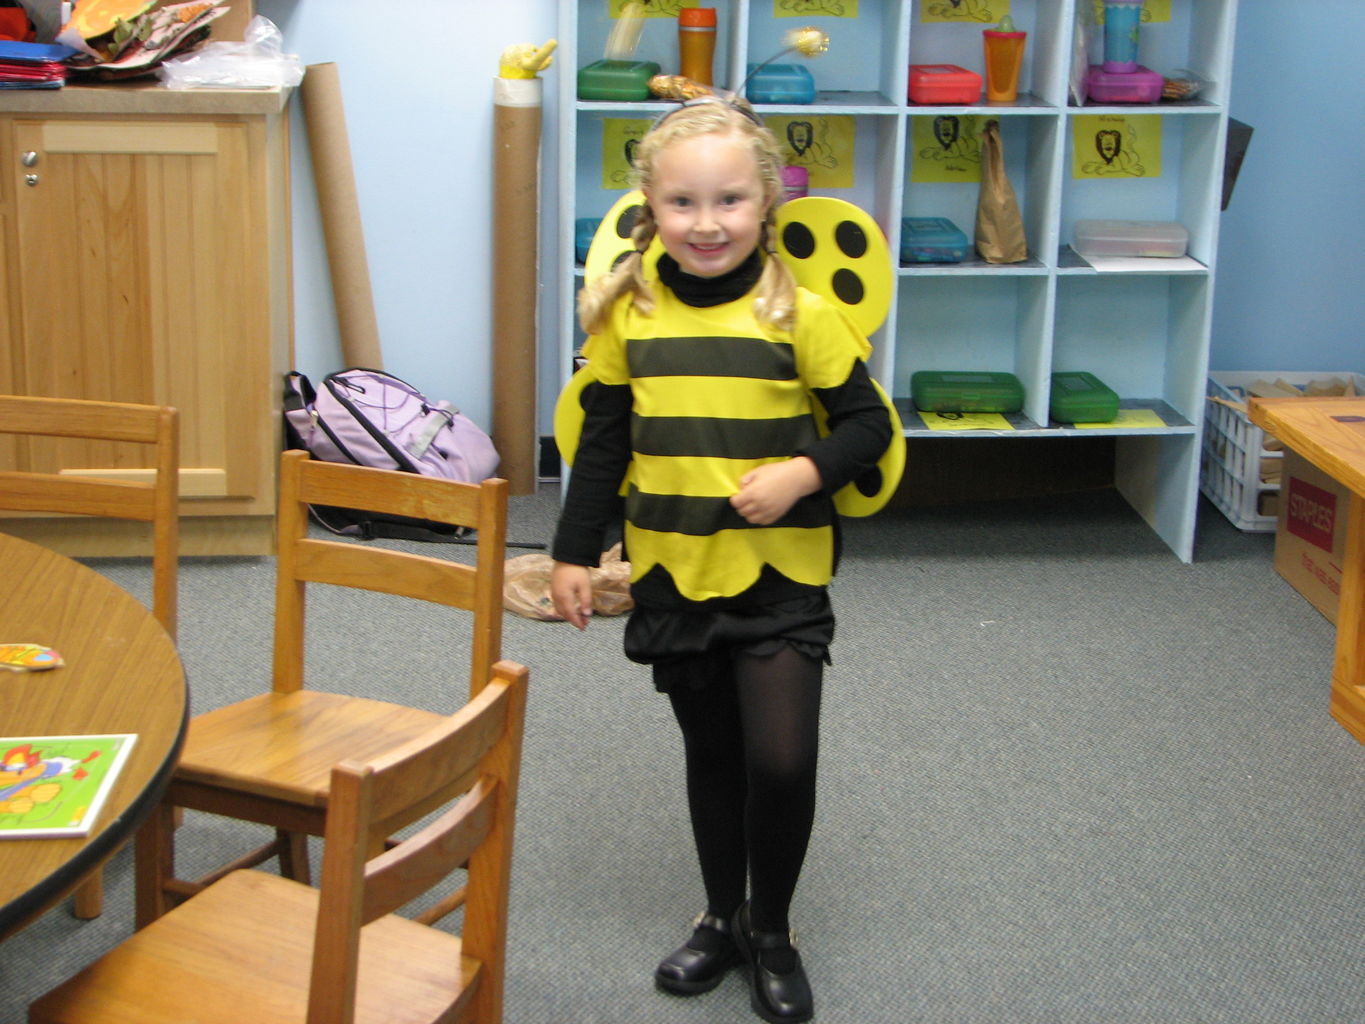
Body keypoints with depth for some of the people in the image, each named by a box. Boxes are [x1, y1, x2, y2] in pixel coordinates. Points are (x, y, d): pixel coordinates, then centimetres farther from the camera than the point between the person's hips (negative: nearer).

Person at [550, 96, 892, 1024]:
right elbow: (602, 445, 7)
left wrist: (802, 474, -20)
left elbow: (869, 424, -3)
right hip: (673, 575, 3)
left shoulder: (799, 313, -9)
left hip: (780, 577, -3)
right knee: (711, 753, 16)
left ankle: (772, 930, 17)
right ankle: (722, 917, 34)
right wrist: (575, 554, 7)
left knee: (781, 760, -7)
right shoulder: (626, 315, -1)